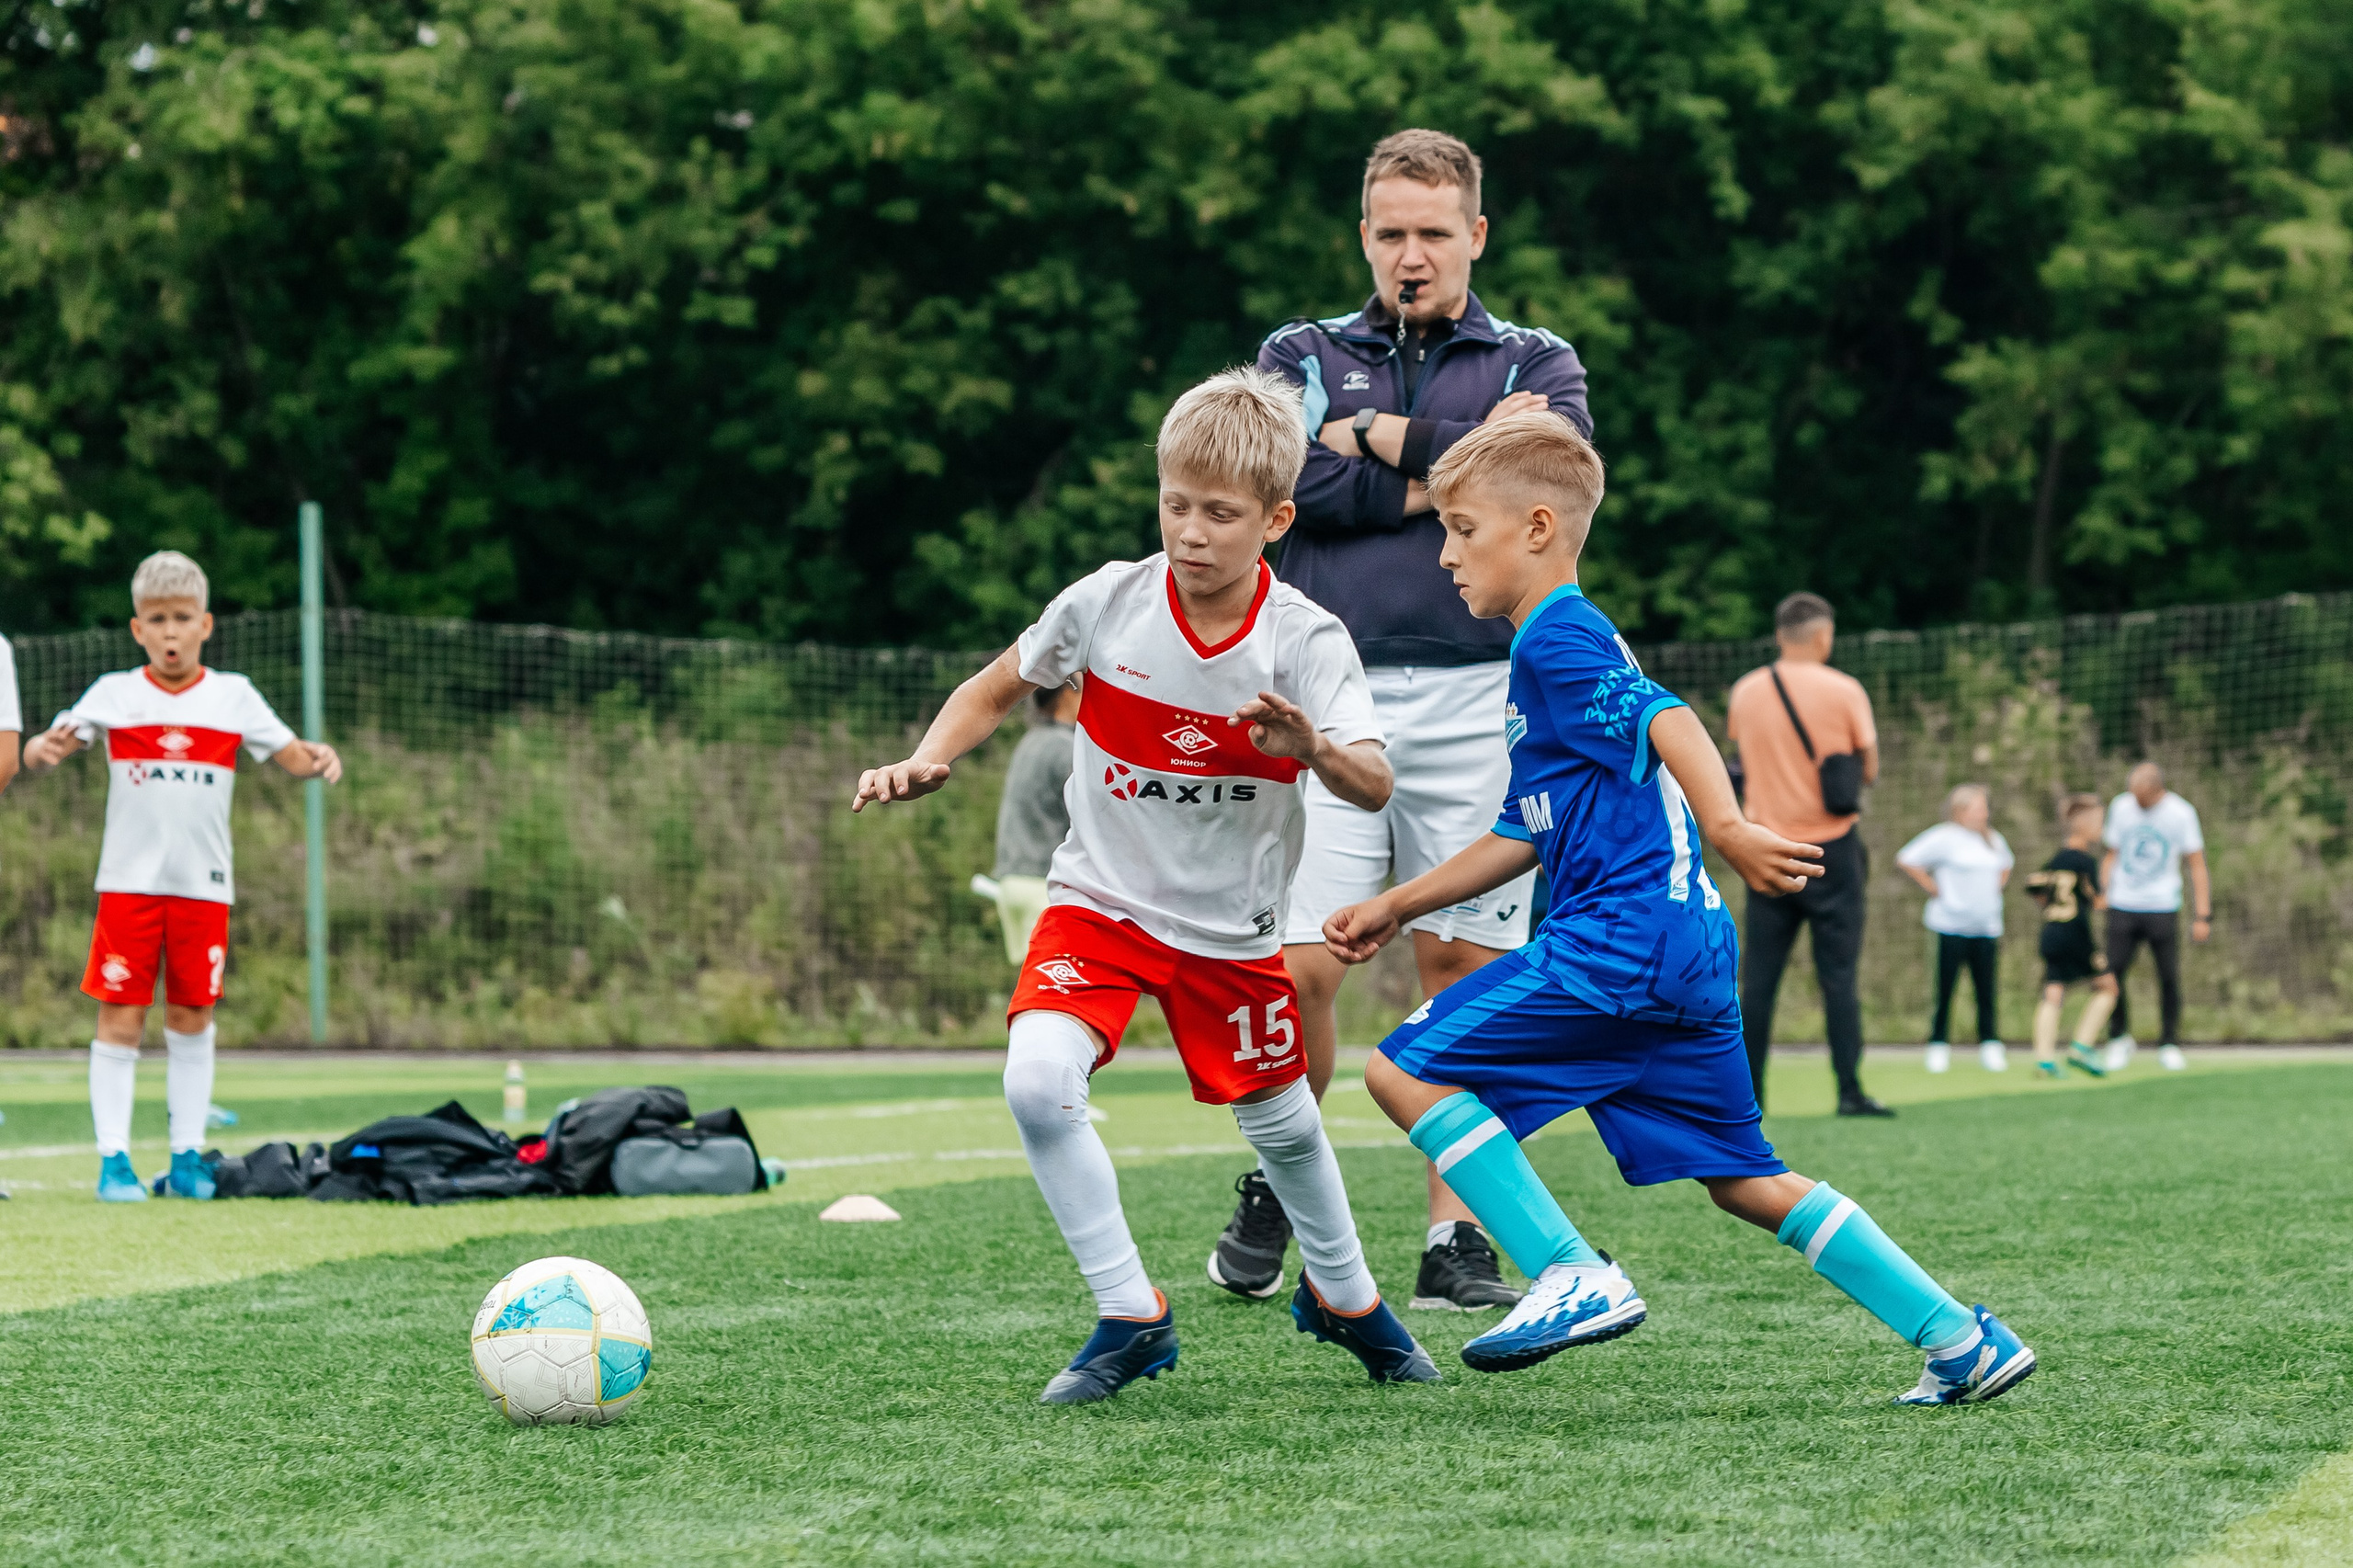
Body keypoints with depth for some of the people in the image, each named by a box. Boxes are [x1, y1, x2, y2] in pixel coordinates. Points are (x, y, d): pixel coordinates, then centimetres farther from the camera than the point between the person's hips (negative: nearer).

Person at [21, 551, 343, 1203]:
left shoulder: (233, 696, 5)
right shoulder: (114, 694, 1)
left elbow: (290, 755, 6)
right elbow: (42, 750, -5)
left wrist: (317, 759, -16)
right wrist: (45, 749, -29)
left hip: (204, 884, 2)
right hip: (129, 881, -2)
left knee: (192, 1021, 7)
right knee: (120, 1021, -4)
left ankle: (187, 1159, 14)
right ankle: (114, 1160, -2)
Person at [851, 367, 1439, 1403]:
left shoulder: (1305, 640, -18)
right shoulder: (1108, 603, -14)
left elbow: (1372, 787, -29)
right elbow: (998, 687, 4)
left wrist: (1315, 748, -50)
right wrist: (928, 761, -13)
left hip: (1232, 926, 0)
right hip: (1100, 899, 0)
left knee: (1279, 1122, 15)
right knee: (1036, 1080, -24)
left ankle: (1342, 1294, 47)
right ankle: (1130, 1317, -10)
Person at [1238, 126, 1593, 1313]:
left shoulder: (1537, 364, 14)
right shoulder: (1300, 357, 15)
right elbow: (1293, 477, -6)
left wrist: (1386, 438, -6)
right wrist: (1462, 464, -7)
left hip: (1477, 701, 0)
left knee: (1465, 964, -2)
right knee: (1299, 969, -7)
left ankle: (1457, 1237, 5)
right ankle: (1272, 1191, 16)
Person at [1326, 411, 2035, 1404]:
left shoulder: (1557, 637, -6)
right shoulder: (1553, 650, 25)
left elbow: (1664, 719, -23)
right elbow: (1525, 835, 31)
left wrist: (1727, 829, -38)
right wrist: (1398, 907, 31)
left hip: (1623, 940, -10)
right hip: (1686, 950, 10)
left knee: (1407, 1071, -7)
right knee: (1743, 1180, 12)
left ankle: (1574, 1277, -12)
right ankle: (1966, 1343, 10)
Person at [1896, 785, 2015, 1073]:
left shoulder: (1994, 841, 15)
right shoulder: (1944, 838, -6)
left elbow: (2004, 866, 36)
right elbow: (1907, 860, -10)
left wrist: (1997, 887, 18)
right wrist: (1933, 888, -9)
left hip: (1986, 927, 5)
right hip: (1951, 927, -5)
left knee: (1987, 990, 1)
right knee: (1945, 988, -1)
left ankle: (1990, 1047, 6)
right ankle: (1939, 1047, 7)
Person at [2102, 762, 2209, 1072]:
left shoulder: (2181, 813, -5)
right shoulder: (2121, 808, 4)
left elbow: (2197, 866, -1)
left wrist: (2203, 916, -5)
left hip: (2163, 909, -2)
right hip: (2122, 908, 2)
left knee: (2169, 977, -4)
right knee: (2111, 974, -7)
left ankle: (2169, 1046, 11)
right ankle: (2119, 1040, 11)